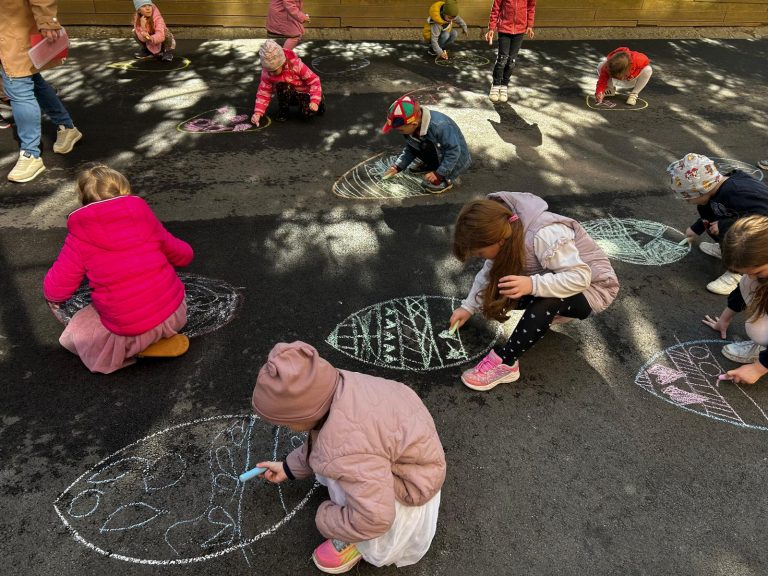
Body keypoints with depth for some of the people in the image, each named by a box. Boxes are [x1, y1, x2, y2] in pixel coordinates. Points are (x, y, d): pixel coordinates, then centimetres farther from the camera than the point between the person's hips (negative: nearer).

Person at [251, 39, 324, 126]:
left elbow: (314, 80, -22)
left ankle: (319, 100, 4)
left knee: (307, 112, -33)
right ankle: (283, 111, -8)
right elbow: (264, 93, -13)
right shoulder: (266, 72, -18)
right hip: (287, 95, 2)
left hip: (303, 92, -2)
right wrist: (257, 113, -26)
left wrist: (315, 101, -32)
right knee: (282, 85, -33)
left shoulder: (296, 65, -27)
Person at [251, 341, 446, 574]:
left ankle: (358, 542, 1)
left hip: (411, 482, -8)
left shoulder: (345, 449, -40)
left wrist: (325, 519, -17)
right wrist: (289, 467, 17)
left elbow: (375, 518, -34)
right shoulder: (332, 387, -14)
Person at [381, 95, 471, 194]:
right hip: (436, 155, 8)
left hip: (455, 159, -7)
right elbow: (410, 150, 2)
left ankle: (446, 180, 9)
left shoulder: (439, 126, -41)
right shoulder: (411, 128, -15)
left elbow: (453, 151, -33)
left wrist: (439, 173, -30)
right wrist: (397, 167, -7)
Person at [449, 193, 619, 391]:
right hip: (560, 278, 7)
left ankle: (504, 363, -26)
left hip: (591, 287, -7)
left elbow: (580, 277, -38)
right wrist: (468, 307, -8)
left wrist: (532, 285, -49)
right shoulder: (503, 230, -15)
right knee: (498, 290, -15)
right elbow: (490, 271, -3)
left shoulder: (545, 235, -38)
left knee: (546, 298, -38)